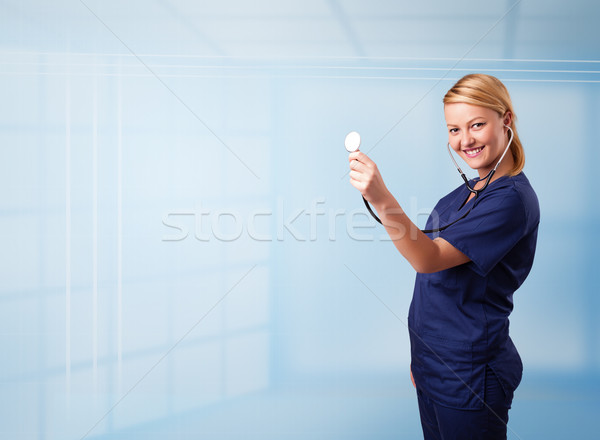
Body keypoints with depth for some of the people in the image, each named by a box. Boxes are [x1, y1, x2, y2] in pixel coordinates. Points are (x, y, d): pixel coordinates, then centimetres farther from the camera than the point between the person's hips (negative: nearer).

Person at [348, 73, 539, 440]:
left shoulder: (512, 199, -19)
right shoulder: (472, 189, 9)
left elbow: (429, 258, -29)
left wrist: (382, 199, -43)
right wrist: (421, 357, 15)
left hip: (468, 373, -8)